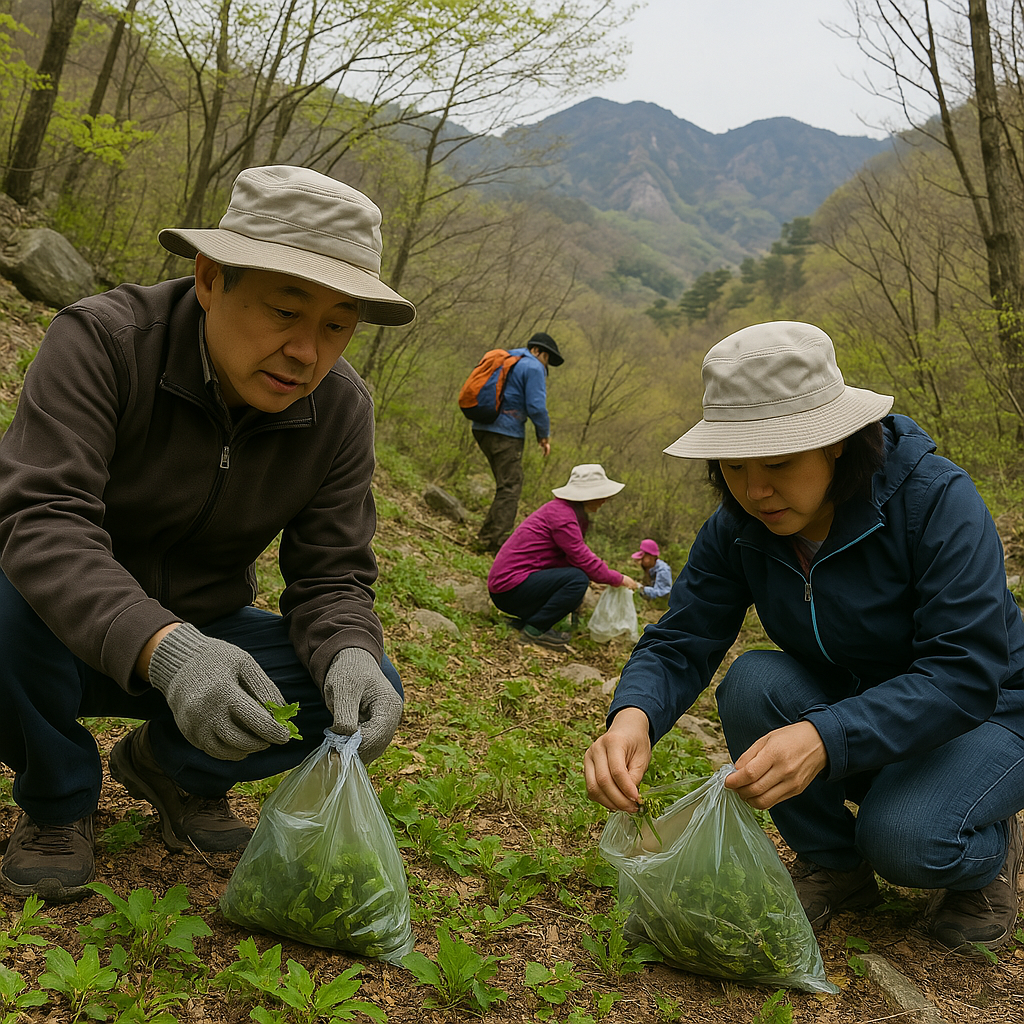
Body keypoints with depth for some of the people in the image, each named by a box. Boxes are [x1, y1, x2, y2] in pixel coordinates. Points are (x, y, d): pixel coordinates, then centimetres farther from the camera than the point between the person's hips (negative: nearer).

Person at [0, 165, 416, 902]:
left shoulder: (342, 412, -11)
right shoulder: (103, 340, -23)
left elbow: (330, 576, -10)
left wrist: (349, 656, -34)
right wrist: (164, 648, -52)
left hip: (200, 637, 3)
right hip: (67, 636, -2)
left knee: (368, 695, -19)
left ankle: (168, 765, 9)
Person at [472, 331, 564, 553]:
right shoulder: (534, 368, -5)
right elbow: (536, 407, -13)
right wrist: (544, 436, 0)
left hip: (482, 428, 9)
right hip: (506, 433, -9)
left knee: (507, 484, 16)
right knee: (510, 487, -5)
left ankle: (489, 534, 16)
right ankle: (493, 538, -10)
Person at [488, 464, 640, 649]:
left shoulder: (561, 509, 15)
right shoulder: (561, 514, -17)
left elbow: (579, 555, 16)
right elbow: (583, 560, -17)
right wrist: (618, 579, -7)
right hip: (509, 588, -11)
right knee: (578, 579, -21)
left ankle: (524, 620, 8)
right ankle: (534, 629, -10)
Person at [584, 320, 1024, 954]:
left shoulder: (938, 499, -28)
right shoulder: (738, 529, -13)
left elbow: (964, 674, -33)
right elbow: (681, 642, -15)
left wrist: (827, 737, -48)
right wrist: (635, 715, -39)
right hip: (846, 707, 5)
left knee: (907, 840, -32)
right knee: (753, 681, -25)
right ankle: (834, 864, -2)